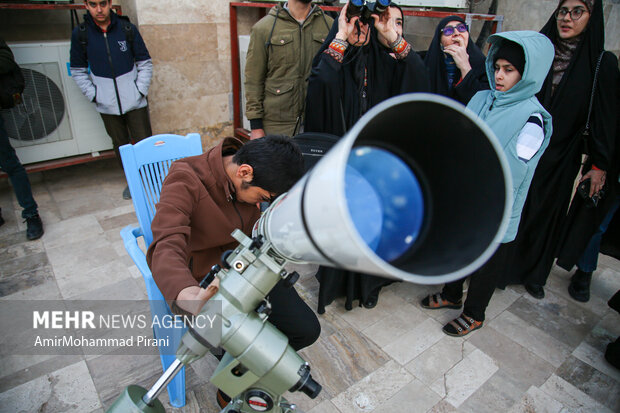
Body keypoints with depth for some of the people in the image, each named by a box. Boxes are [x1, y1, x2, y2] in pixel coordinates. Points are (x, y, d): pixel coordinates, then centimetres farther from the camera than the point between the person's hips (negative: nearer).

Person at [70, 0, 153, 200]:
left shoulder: (127, 29, -2)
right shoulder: (80, 34, 0)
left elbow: (145, 63, 4)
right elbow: (78, 71, 8)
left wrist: (140, 90, -3)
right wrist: (93, 95, -2)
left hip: (134, 101, -1)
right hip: (107, 105, 2)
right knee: (120, 145, 11)